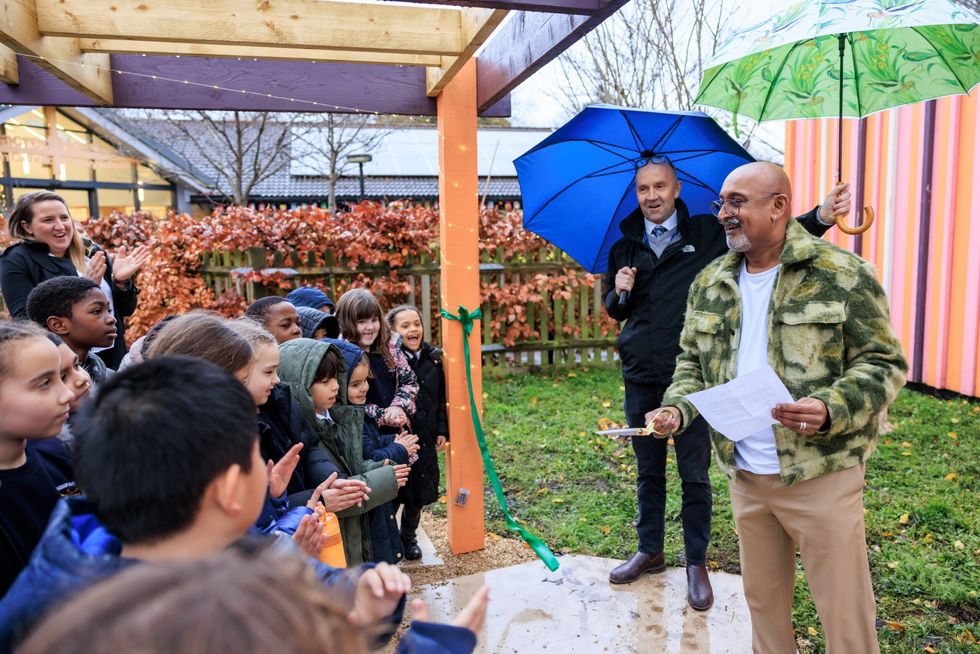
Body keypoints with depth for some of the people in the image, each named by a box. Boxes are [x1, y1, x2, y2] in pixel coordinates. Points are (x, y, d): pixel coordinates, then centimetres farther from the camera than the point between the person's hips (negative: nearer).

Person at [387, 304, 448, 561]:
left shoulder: (433, 357, 4)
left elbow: (441, 398, 10)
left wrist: (442, 431, 8)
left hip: (426, 438, 5)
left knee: (420, 492, 15)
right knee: (394, 492, 5)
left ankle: (409, 537, 36)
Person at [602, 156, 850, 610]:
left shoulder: (706, 234, 0)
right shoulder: (625, 248, 8)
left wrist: (821, 217, -23)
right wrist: (619, 293, -7)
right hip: (641, 378, 3)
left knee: (694, 475, 6)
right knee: (648, 471, 15)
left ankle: (697, 563, 24)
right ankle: (649, 551, 32)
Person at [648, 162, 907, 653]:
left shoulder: (843, 274, -9)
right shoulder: (709, 284, 6)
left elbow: (884, 363, -8)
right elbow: (692, 361, 13)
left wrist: (831, 409, -25)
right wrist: (676, 407, -5)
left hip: (822, 473, -4)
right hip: (744, 475, 5)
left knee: (845, 613, 8)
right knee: (762, 601, 20)